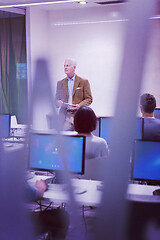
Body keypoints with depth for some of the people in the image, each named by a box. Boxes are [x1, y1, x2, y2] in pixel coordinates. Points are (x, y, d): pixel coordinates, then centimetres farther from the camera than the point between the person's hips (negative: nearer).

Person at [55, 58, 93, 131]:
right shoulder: (60, 83, 17)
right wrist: (59, 103, -6)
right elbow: (57, 99, 18)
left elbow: (89, 99, 3)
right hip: (65, 115, 2)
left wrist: (79, 105, -15)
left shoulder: (83, 82, 7)